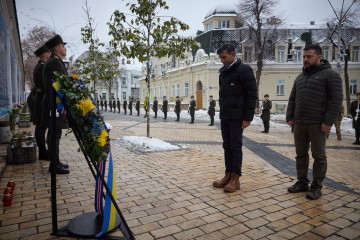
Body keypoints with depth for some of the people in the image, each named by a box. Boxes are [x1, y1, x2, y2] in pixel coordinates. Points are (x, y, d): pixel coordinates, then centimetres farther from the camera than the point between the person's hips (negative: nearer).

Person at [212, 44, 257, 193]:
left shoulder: (244, 70, -8)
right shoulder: (223, 72, 14)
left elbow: (252, 95, -12)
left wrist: (248, 117, -16)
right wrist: (222, 112, 13)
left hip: (237, 116, -7)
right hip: (224, 116, 7)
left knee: (236, 146, -1)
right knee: (227, 146, 9)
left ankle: (235, 179, 7)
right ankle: (228, 175, 18)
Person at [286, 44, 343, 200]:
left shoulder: (329, 75, -2)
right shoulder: (300, 77, 17)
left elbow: (336, 99, -9)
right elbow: (292, 99, 18)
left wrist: (328, 121, -16)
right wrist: (289, 117, 8)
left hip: (318, 124, -6)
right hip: (299, 123, 6)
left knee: (319, 156, 4)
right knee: (301, 154, 10)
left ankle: (316, 187, 14)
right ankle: (302, 182, 22)